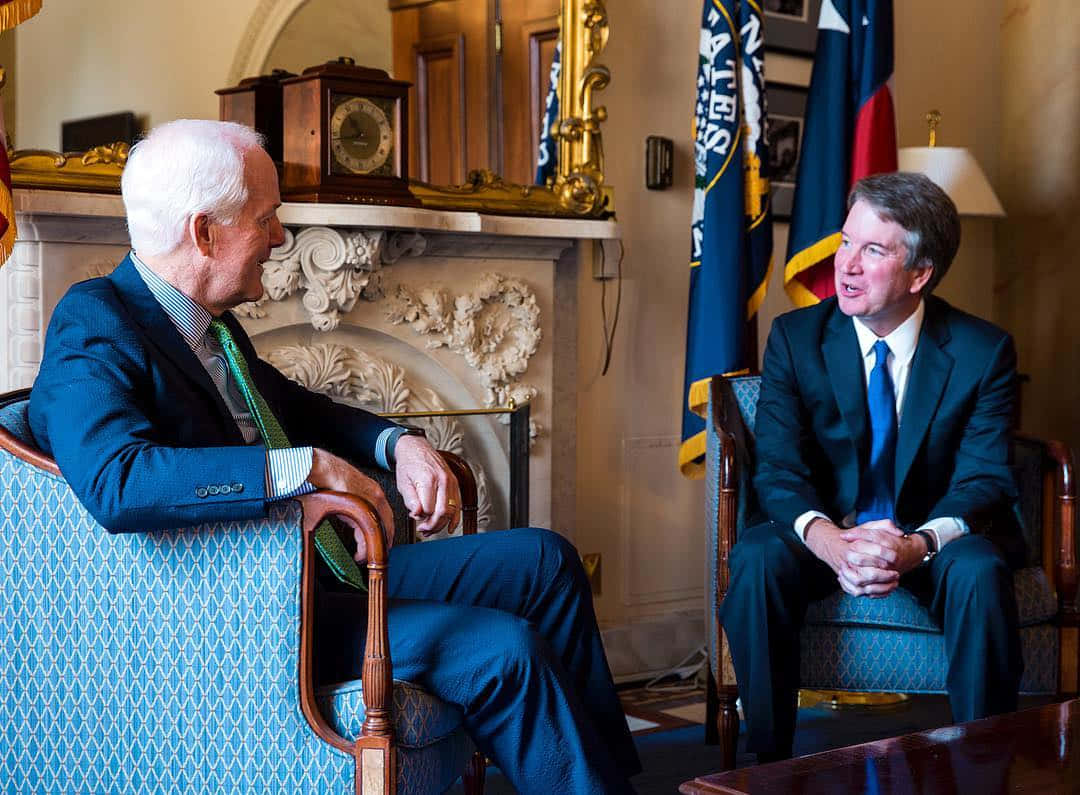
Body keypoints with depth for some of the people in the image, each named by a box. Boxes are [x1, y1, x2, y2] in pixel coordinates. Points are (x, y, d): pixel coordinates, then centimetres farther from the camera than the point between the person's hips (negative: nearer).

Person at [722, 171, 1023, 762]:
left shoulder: (983, 351, -7)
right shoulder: (795, 337, -4)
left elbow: (983, 478, -10)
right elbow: (777, 469, -10)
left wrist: (919, 544, -32)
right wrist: (828, 540, -32)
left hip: (930, 541, -1)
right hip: (828, 532, 1)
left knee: (979, 571, -33)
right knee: (757, 558, -30)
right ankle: (768, 762, -16)